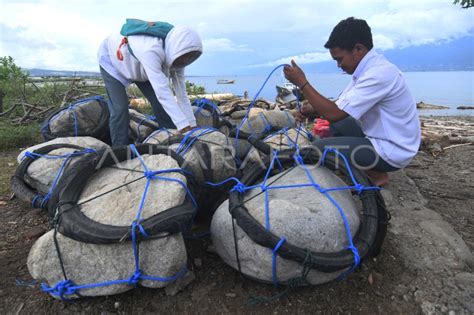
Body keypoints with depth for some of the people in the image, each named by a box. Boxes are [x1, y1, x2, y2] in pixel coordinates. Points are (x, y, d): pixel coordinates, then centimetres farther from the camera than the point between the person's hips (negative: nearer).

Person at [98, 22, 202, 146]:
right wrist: (183, 124, -53)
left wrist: (191, 124, -23)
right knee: (120, 109, -17)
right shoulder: (151, 51, -44)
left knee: (159, 103, -5)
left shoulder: (176, 58, -21)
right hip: (112, 58, -6)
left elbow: (181, 93, -20)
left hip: (139, 67, 6)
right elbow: (162, 91, -50)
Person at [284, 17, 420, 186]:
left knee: (320, 148, -15)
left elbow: (334, 114, -29)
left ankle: (375, 175, 0)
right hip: (380, 137, 9)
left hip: (391, 150, -9)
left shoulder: (378, 74, -26)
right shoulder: (368, 68, 3)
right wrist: (313, 110, -9)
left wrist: (302, 83, -22)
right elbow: (339, 106, 9)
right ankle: (369, 168, 13)